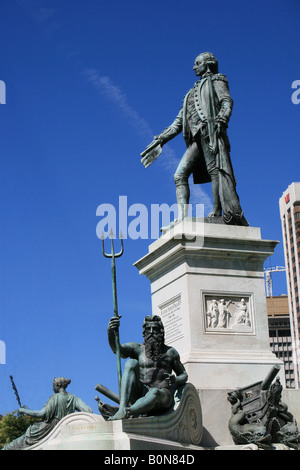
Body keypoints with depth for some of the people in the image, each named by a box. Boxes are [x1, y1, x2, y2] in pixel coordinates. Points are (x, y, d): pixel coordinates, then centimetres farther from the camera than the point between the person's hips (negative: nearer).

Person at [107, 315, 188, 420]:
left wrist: (175, 380, -6)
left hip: (162, 396, -1)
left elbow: (184, 375, 19)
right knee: (131, 362, -23)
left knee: (154, 392, -37)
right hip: (139, 394, 1)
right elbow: (117, 349, -9)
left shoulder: (170, 352, 13)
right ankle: (122, 410, -39)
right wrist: (110, 332, -30)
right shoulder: (138, 349, 10)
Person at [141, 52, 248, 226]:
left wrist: (222, 117, -23)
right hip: (197, 139, 7)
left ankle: (217, 211, -31)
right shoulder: (193, 92, 37)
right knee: (180, 175, -6)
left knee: (214, 169, -21)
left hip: (210, 131, -7)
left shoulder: (216, 81, 18)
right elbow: (179, 122, 34)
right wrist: (160, 140, 26)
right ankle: (182, 218, -15)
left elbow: (227, 101, -2)